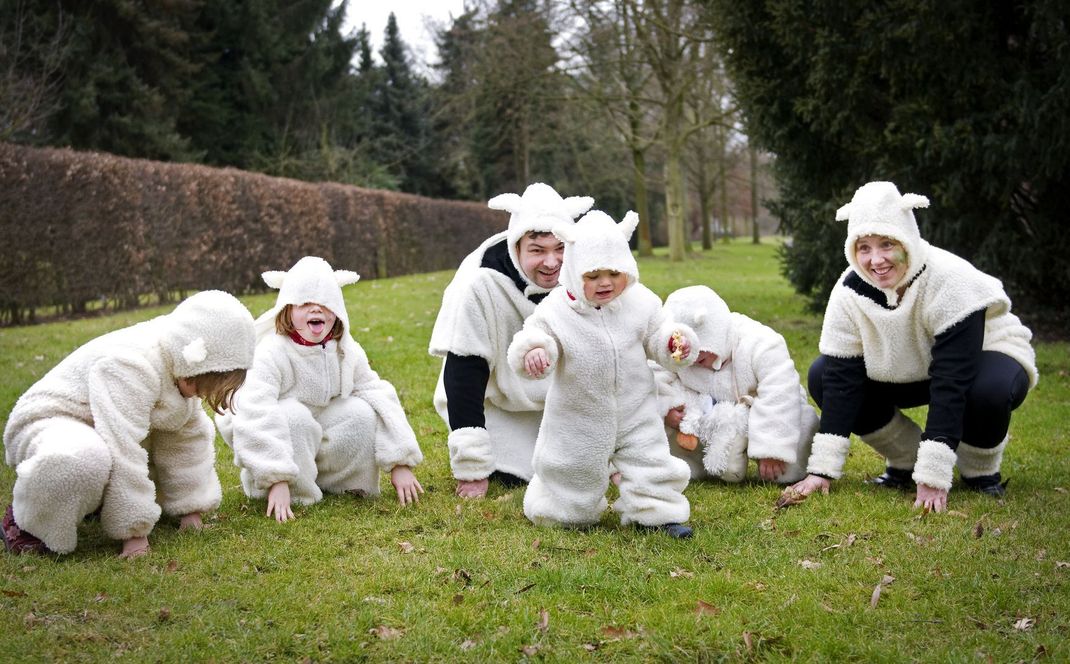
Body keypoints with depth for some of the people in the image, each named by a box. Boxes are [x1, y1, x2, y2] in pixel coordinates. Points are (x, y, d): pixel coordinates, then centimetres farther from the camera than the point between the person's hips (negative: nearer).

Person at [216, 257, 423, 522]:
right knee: (294, 416, -34)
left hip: (324, 445, 4)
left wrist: (400, 464, -15)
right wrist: (277, 480, -41)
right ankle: (296, 497, -17)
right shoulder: (271, 353, -26)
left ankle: (350, 486, -2)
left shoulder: (347, 351, -8)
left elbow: (381, 399, -8)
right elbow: (256, 415, -34)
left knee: (362, 413, -20)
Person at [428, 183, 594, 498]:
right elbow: (463, 375, -26)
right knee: (515, 478, -14)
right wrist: (472, 469, -25)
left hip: (556, 398, 4)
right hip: (495, 404, -3)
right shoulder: (480, 287, -32)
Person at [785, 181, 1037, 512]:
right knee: (822, 376, -14)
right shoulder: (850, 290, -19)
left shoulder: (950, 282, -33)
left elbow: (951, 385, -37)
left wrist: (932, 476, -41)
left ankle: (980, 471, -7)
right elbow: (841, 379, -19)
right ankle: (906, 461, 1)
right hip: (908, 372, 5)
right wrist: (821, 469, -26)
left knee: (990, 389, -39)